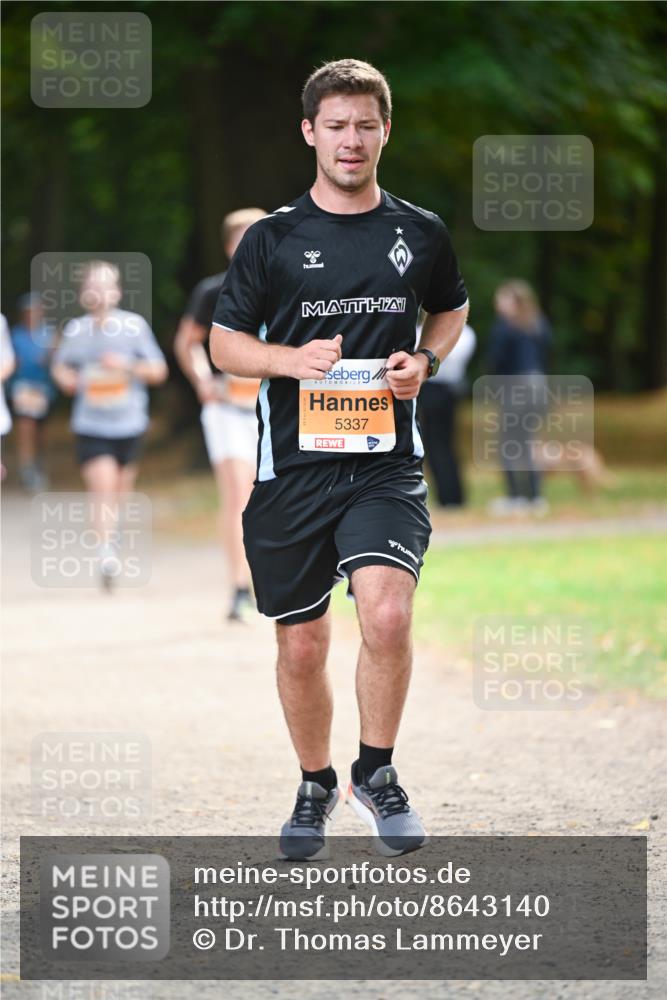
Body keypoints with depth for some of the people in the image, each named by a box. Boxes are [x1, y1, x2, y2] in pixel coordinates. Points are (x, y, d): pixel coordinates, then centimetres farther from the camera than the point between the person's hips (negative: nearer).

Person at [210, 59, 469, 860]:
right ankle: (315, 786, 31)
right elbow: (224, 343, 5)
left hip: (385, 464, 0)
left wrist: (424, 360, 3)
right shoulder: (273, 239, 1)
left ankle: (376, 775, 0)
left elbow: (451, 308, 24)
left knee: (387, 616, -22)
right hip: (292, 465, 0)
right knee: (301, 645, 7)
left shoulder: (420, 234, 6)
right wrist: (293, 359, -14)